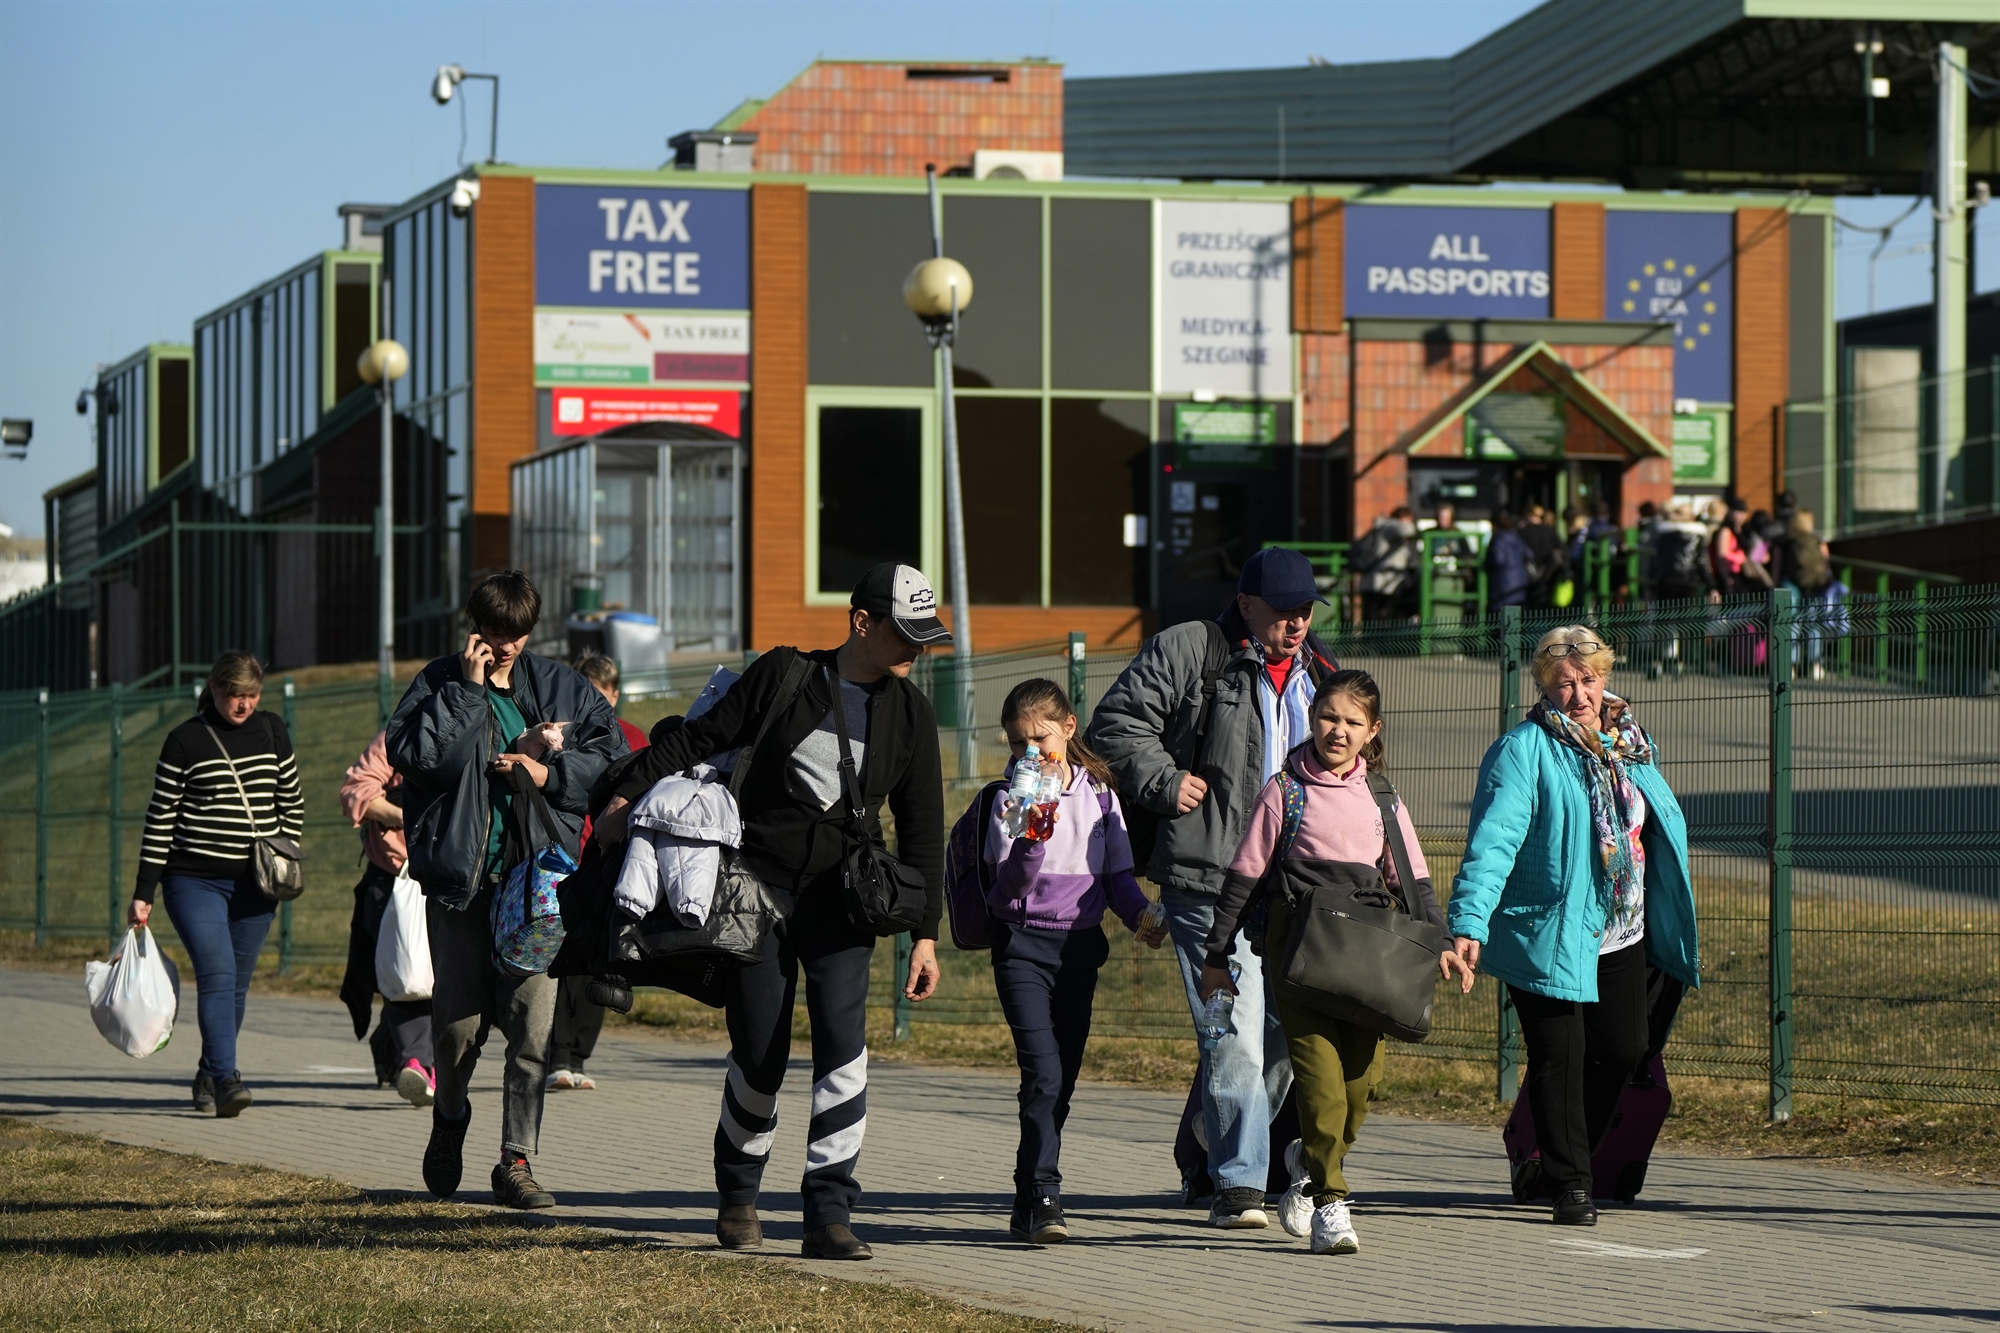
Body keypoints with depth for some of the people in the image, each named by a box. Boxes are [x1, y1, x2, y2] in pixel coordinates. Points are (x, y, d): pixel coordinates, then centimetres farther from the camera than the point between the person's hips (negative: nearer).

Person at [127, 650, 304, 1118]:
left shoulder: (272, 732, 7)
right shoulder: (185, 741, -4)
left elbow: (291, 802, 18)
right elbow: (161, 818, -2)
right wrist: (143, 894, -4)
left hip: (254, 885, 4)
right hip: (195, 881, -4)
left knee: (237, 984, 8)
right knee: (217, 974, -17)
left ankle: (210, 1075, 23)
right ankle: (226, 1080, -24)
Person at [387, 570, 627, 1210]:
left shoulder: (559, 688, 11)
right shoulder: (440, 683, 4)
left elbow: (614, 755, 10)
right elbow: (414, 755, -12)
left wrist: (550, 772, -5)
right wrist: (467, 689, -12)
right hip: (461, 876, -1)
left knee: (534, 1024, -7)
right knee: (459, 1024, 2)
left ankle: (516, 1161, 1)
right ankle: (450, 1121, 33)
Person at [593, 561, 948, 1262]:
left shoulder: (910, 713, 6)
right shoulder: (784, 676, -1)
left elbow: (921, 829, 9)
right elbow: (701, 738, 6)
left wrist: (925, 932, 5)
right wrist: (629, 795, 0)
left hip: (841, 906, 1)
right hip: (758, 889, -1)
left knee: (844, 1049, -15)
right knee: (759, 1058, 1)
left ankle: (830, 1215, -12)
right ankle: (738, 1192, 25)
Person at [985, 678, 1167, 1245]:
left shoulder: (1098, 793, 7)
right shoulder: (1011, 799, -3)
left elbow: (1117, 871, 12)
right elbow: (1012, 882, -11)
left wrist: (1140, 915, -5)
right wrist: (1035, 837, -28)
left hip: (1079, 944, 4)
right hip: (1022, 944, -4)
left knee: (1064, 1079, 7)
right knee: (1043, 1072, -17)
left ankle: (1027, 1204, 18)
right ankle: (1043, 1198, -19)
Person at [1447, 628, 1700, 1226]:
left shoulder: (1631, 744, 11)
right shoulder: (1524, 751, -10)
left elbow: (1663, 828, 23)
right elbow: (1492, 840, -19)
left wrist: (1678, 932, 26)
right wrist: (1468, 921, -30)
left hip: (1622, 933, 6)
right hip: (1548, 936, -6)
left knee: (1625, 1048, 6)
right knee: (1560, 1055, -4)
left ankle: (1565, 1149, 29)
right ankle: (1569, 1183, 6)